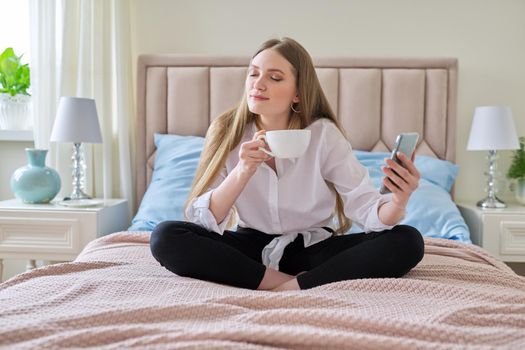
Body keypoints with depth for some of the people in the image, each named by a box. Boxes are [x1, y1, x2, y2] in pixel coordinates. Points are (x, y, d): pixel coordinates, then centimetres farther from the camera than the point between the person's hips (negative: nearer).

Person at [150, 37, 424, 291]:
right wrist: (242, 172, -32)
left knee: (407, 242, -23)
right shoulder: (226, 131, -10)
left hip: (312, 248, 0)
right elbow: (201, 220, -16)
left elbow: (365, 206, -19)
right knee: (165, 236, -24)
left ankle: (292, 287, -25)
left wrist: (396, 203, -42)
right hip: (250, 248, 1)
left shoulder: (324, 134, -13)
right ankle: (282, 280, -21)